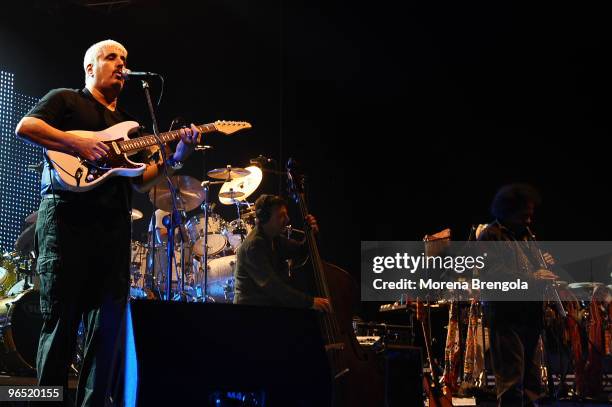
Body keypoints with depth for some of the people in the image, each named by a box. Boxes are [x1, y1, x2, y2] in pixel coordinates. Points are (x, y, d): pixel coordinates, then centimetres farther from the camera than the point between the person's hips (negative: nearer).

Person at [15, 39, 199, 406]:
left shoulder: (128, 124, 28)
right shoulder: (66, 100, 11)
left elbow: (140, 180, 19)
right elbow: (25, 127, -7)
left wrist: (175, 158, 4)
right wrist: (77, 144, -15)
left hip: (114, 225, 6)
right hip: (67, 217, -6)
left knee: (108, 324, 2)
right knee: (61, 319, -8)